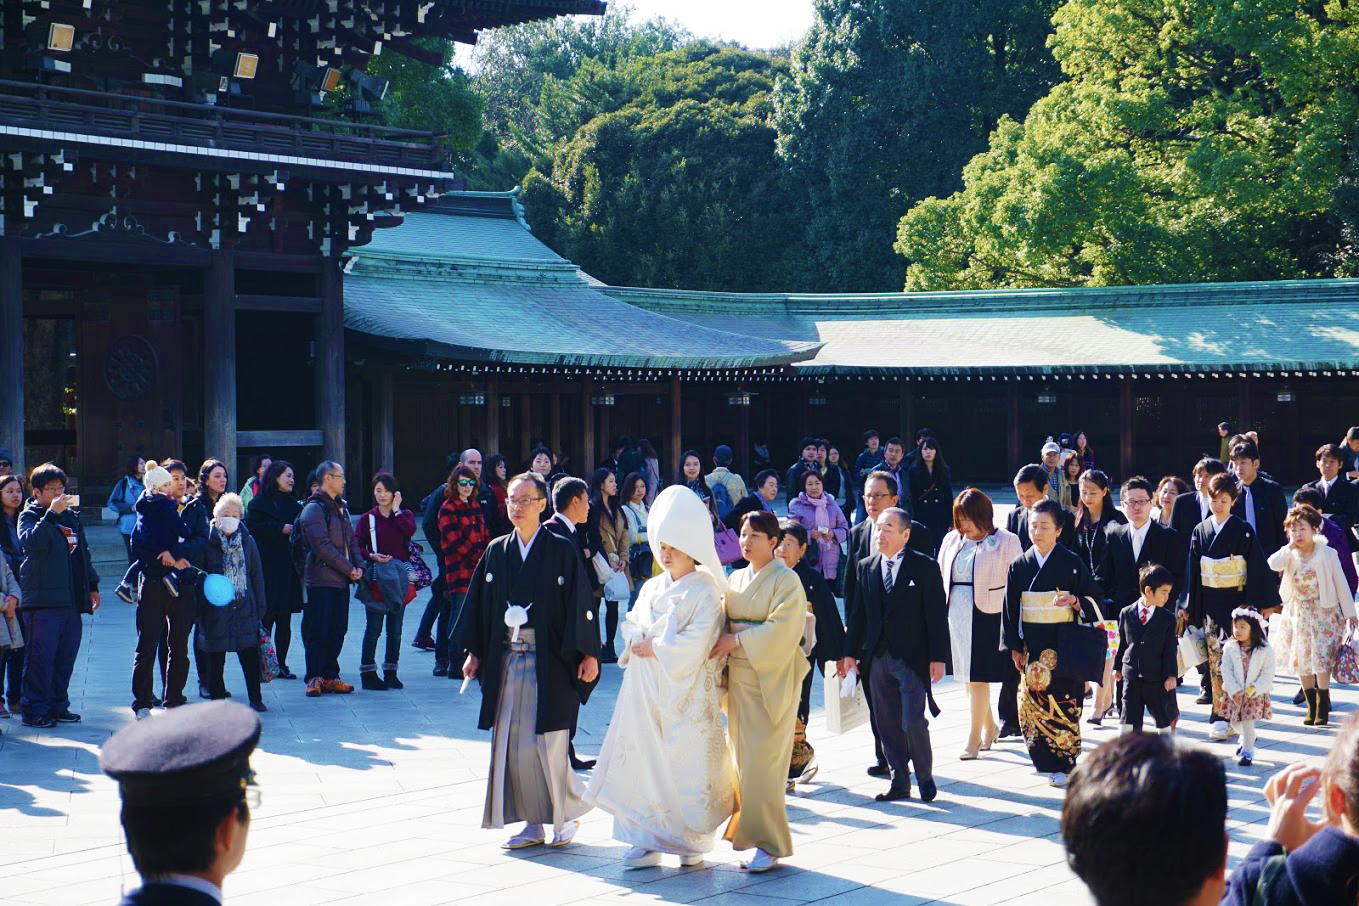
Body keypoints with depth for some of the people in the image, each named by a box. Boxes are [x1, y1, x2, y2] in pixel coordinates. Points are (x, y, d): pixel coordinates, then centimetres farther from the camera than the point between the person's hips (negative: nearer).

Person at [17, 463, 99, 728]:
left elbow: (83, 552, 26)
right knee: (41, 656, -7)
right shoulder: (29, 515, -1)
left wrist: (92, 585, 23)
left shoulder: (71, 516, 19)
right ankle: (34, 709, -2)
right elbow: (32, 541, -22)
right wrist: (51, 513, -25)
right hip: (42, 600, -6)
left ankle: (57, 705, 17)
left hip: (71, 600, 6)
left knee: (66, 656, 8)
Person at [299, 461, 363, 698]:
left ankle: (330, 676, 15)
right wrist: (349, 569, -14)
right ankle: (315, 678, 1)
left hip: (341, 580, 8)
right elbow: (322, 545, -17)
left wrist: (358, 566, 2)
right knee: (318, 631, -5)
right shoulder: (314, 508, -9)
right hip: (321, 580, -8)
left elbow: (351, 540, 20)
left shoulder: (340, 507, 18)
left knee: (337, 630, 9)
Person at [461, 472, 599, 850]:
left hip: (548, 661, -4)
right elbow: (479, 604, 13)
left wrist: (589, 653, -9)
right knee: (509, 744, 3)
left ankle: (565, 815, 15)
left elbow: (581, 604, -4)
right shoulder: (496, 552, 9)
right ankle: (533, 823, 13)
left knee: (547, 744, -6)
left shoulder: (562, 551, -3)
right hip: (505, 660, 5)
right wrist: (474, 653, 9)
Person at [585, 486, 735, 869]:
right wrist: (640, 642, -6)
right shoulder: (652, 588, 15)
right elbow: (631, 627, 15)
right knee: (644, 759, 1)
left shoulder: (704, 591, -6)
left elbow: (697, 642, -15)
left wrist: (655, 647, -12)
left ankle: (693, 841, 9)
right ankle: (648, 840, 5)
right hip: (647, 688, 6)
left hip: (687, 690, -6)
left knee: (688, 763, -3)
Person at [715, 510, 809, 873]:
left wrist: (738, 641, -18)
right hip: (738, 677, 6)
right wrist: (723, 643, -4)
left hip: (770, 679, -6)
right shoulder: (735, 579, 13)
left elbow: (783, 629, -17)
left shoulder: (786, 580, -7)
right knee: (743, 757, 7)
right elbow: (725, 621, 16)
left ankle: (769, 844, -3)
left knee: (762, 762, -9)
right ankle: (746, 829, 16)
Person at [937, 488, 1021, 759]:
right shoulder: (952, 541, 12)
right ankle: (988, 727, 29)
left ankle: (974, 738, 4)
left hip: (986, 616, -5)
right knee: (968, 675, 11)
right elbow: (941, 577, 17)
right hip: (956, 615, 6)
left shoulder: (1006, 542, -4)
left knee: (978, 677, -4)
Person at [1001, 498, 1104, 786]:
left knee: (1063, 703, -4)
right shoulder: (1020, 565, 6)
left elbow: (1092, 601, 3)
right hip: (1032, 646, 3)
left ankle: (1064, 764, 2)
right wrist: (1014, 646, 5)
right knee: (1033, 702, 0)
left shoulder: (1072, 563, -1)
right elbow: (1011, 608, 9)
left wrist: (1076, 601, -19)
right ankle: (1046, 760, 11)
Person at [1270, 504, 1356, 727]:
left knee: (1322, 660, -8)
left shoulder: (1327, 554, -9)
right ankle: (1311, 706, 18)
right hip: (1297, 614, 4)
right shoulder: (1289, 555, -1)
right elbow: (1273, 565, -22)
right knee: (1301, 660, 7)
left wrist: (1349, 612, -4)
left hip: (1323, 612, -4)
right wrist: (1290, 546, -19)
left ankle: (1323, 708, 1)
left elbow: (1341, 583, -5)